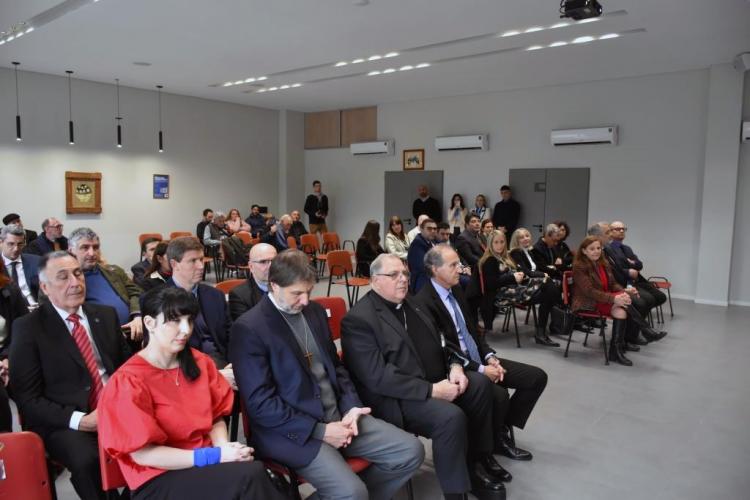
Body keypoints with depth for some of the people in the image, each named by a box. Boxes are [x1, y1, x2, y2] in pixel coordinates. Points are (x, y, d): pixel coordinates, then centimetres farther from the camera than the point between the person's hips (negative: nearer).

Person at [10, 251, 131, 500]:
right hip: (64, 422, -4)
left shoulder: (106, 315, 12)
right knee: (88, 460, -34)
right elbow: (27, 397, -3)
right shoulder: (27, 327, -1)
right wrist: (79, 420, -16)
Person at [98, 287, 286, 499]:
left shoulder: (200, 362, 5)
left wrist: (224, 447, -12)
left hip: (207, 461, 5)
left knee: (271, 480, -26)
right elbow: (143, 454, -14)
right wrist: (214, 456, -19)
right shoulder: (128, 381, -12)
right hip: (160, 479, -5)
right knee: (251, 475, -29)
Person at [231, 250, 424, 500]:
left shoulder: (315, 311, 9)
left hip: (338, 415, 7)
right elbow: (260, 403, -16)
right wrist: (320, 430, -17)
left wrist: (351, 406, -1)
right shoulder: (248, 328, -13)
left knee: (410, 450, -1)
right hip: (293, 431, -7)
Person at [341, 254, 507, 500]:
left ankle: (477, 458, 16)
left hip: (435, 379, 9)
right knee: (451, 416, -28)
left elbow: (438, 340, 17)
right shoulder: (358, 319, -18)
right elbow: (378, 377, -24)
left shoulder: (409, 303, 11)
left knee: (481, 384, -1)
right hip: (396, 397, -9)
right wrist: (432, 390, -24)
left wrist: (454, 365, -4)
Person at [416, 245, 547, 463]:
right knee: (498, 394, -32)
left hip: (479, 359, 9)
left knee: (537, 377, 1)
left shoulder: (456, 290, 9)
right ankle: (490, 444, -1)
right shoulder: (424, 302, -19)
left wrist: (490, 357, -1)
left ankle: (503, 430, 13)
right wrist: (480, 370, -18)